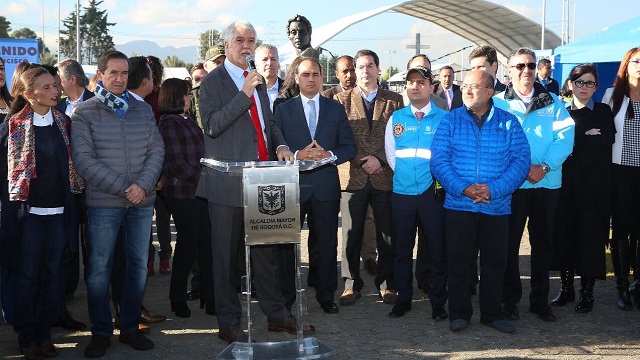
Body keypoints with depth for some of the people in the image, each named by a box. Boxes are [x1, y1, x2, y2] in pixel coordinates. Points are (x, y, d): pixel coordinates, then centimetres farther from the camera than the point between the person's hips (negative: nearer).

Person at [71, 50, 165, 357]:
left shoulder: (143, 110, 10)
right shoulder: (84, 113, -1)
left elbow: (156, 150, 6)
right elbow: (84, 160, -9)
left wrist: (143, 185, -11)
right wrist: (122, 189, -14)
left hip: (142, 202, 4)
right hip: (103, 203, -3)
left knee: (138, 265, 9)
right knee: (99, 268, 2)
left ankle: (130, 327, 22)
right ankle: (101, 332, 15)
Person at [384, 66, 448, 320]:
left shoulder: (443, 118, 1)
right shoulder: (396, 118, 8)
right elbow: (391, 154, 11)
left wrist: (437, 177, -6)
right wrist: (404, 174, 3)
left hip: (433, 192, -2)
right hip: (402, 192, 2)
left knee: (438, 249, 3)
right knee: (402, 249, 10)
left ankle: (438, 302, 15)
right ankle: (403, 298, 22)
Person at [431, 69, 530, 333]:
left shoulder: (508, 122, 3)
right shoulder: (451, 120, 3)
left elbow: (521, 160, -4)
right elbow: (439, 160, -5)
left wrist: (493, 189, -18)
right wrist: (464, 189, -19)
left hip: (497, 206, 1)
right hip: (458, 205, 0)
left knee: (495, 260, 9)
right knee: (458, 259, 5)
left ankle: (492, 313, 23)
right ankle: (459, 312, 17)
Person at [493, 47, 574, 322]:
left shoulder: (553, 103, 11)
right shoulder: (498, 103, 4)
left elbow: (565, 138, 0)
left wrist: (544, 167, -14)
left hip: (548, 182, 3)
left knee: (543, 242, 9)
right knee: (510, 241, 3)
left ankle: (540, 300, 19)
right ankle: (510, 298, 15)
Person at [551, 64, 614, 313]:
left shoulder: (603, 112, 8)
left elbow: (606, 140, -8)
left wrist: (574, 140, -8)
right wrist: (586, 137, -8)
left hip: (595, 186, -2)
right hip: (566, 183, 2)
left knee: (590, 237, -1)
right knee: (564, 234, 4)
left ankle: (587, 293, 7)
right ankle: (566, 288, 16)